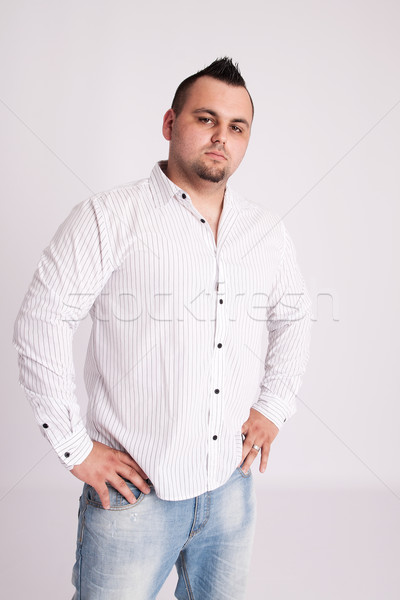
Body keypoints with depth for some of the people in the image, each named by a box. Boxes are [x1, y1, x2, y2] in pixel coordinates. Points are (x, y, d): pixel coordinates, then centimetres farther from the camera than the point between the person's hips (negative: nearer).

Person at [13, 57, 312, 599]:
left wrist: (274, 407, 8)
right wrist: (74, 446, -11)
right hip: (134, 492, -4)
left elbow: (293, 315, 19)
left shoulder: (268, 231, 5)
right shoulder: (106, 219, -11)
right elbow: (40, 324, -12)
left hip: (231, 487, 5)